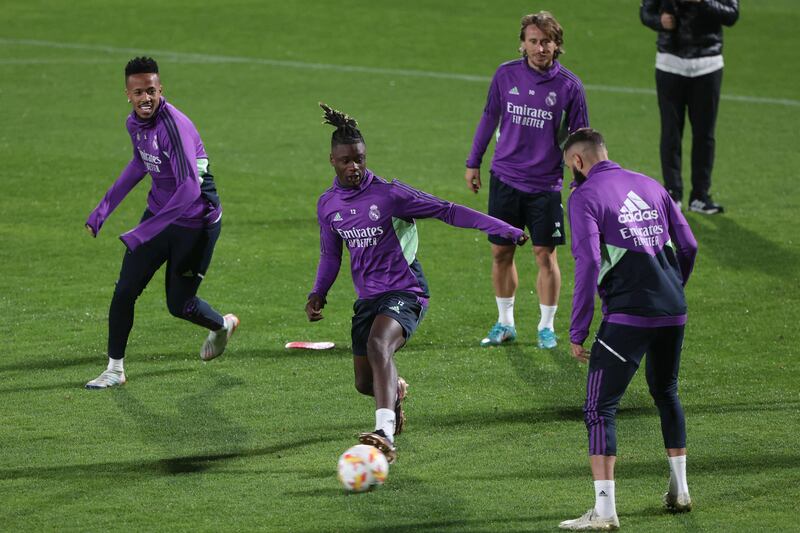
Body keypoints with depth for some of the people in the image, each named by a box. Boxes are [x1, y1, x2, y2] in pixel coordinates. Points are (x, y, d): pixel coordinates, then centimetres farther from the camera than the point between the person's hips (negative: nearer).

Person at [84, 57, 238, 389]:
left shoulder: (175, 125, -29)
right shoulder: (134, 123, -2)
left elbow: (190, 188, -36)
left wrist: (144, 233, -37)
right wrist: (104, 208, 15)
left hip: (196, 222, -7)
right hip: (158, 211, 7)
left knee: (179, 305, 4)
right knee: (125, 290, -2)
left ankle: (222, 326, 38)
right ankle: (115, 369, 11)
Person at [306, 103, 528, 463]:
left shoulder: (388, 194, -12)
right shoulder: (328, 205, 5)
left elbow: (446, 211, -11)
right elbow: (330, 257, 19)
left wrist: (504, 229, -13)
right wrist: (318, 295, 2)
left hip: (404, 293, -6)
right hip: (367, 298, 6)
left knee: (377, 345, -35)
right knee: (365, 384, 8)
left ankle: (386, 434, -47)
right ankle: (395, 389, 49)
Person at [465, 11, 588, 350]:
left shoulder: (569, 86, -6)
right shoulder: (506, 75, 0)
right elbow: (489, 117, 12)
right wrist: (473, 162, 14)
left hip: (545, 185, -2)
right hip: (505, 179, 2)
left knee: (545, 255, 0)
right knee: (501, 252, 7)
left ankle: (547, 327, 14)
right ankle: (505, 323, 21)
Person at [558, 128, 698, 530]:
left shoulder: (585, 196, -3)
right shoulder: (650, 186, 15)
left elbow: (588, 263, -13)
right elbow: (688, 246, 13)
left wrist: (577, 332, -8)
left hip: (628, 316, -7)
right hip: (673, 311, 7)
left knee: (599, 408, -3)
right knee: (666, 394, 27)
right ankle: (679, 490, 33)